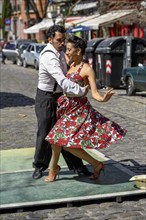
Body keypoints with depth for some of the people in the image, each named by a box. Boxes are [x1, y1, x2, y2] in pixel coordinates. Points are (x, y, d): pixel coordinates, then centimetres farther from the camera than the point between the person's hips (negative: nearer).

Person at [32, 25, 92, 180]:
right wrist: (81, 91, -34)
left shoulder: (60, 53, 7)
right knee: (45, 133, 2)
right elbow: (62, 80, -35)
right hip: (46, 98, -8)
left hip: (59, 96, 8)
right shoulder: (49, 57, -24)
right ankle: (40, 166, 21)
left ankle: (76, 165, 16)